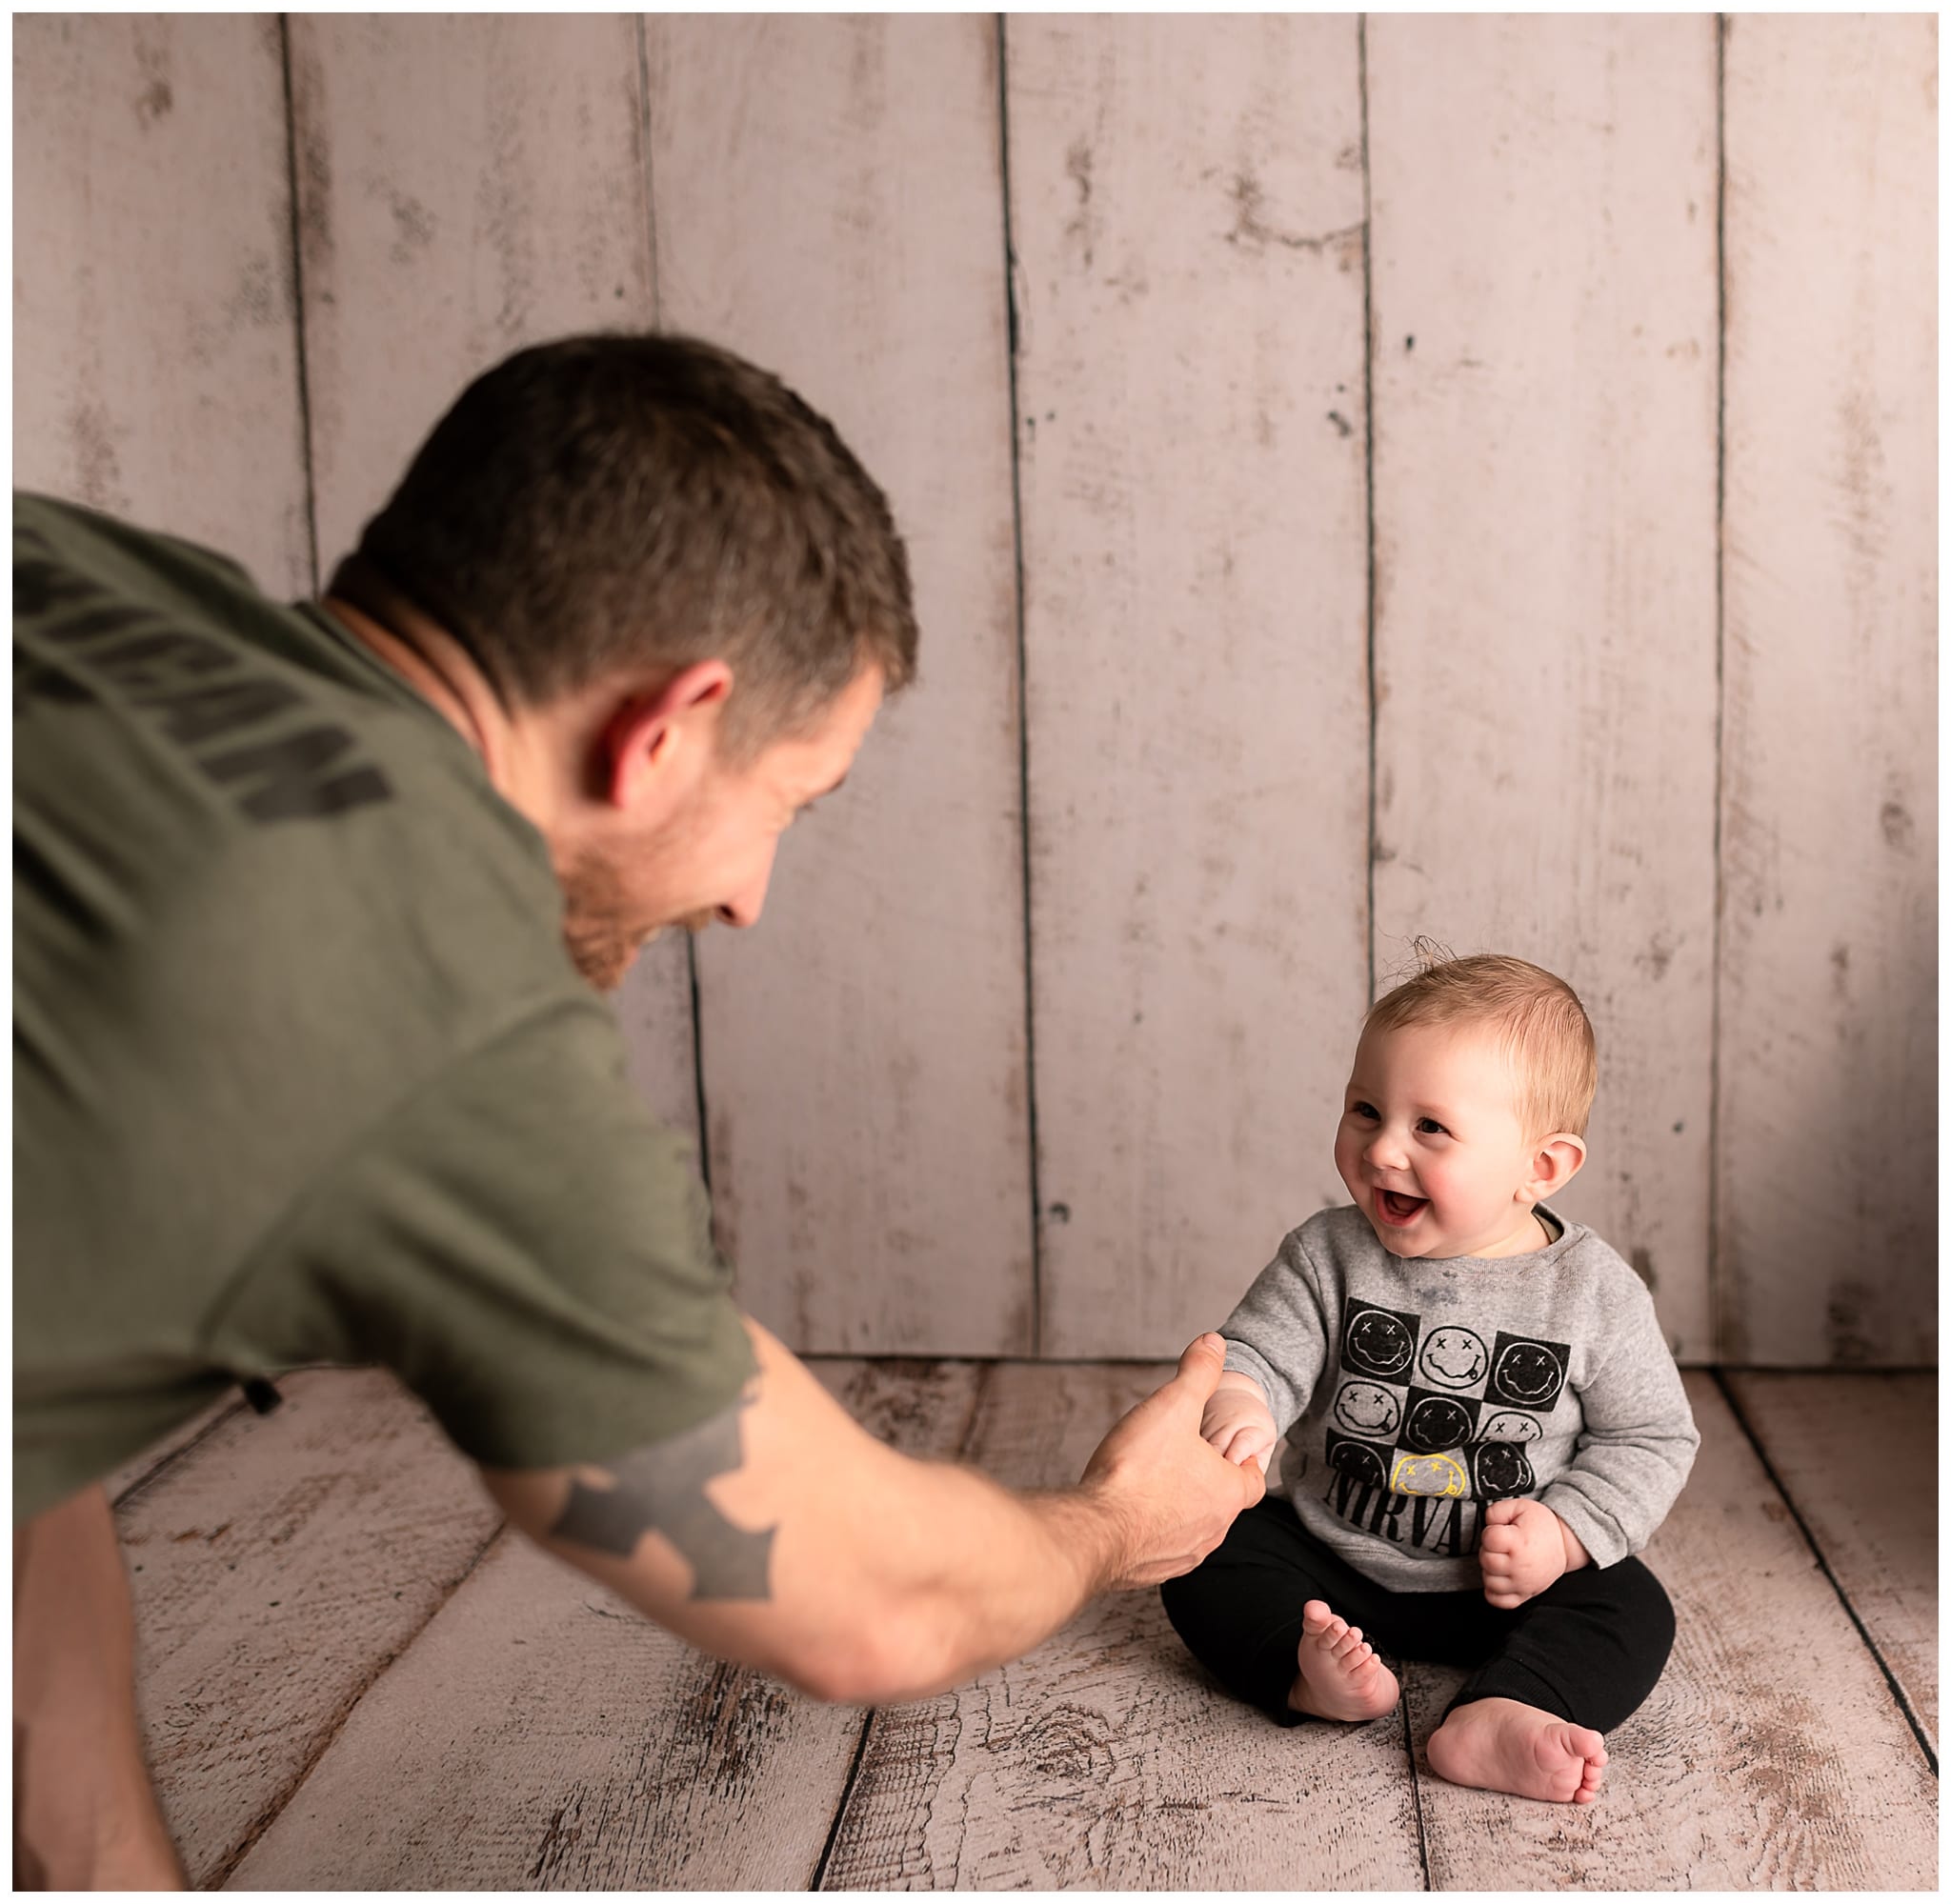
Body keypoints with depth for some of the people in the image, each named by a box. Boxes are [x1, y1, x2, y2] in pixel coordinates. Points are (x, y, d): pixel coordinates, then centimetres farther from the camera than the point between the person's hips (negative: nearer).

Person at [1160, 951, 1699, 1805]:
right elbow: (1257, 1352, -15)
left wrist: (1567, 1530, -17)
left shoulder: (1593, 1292, -12)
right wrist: (1234, 1404, -39)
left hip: (1507, 1584, -1)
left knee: (1632, 1609, -22)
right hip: (1330, 1561, 1)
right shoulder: (1329, 1256, -11)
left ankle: (1491, 1721, -37)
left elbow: (1653, 1437, -4)